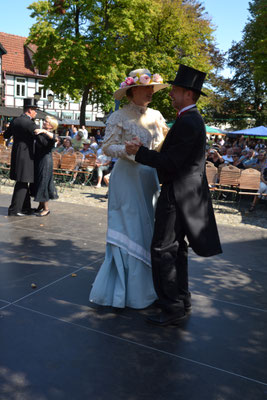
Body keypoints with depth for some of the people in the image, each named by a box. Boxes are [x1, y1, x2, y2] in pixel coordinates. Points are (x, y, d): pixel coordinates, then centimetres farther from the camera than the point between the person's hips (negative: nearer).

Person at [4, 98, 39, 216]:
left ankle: (25, 208, 25)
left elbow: (6, 135, 19)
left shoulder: (15, 121, 9)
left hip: (16, 156, 8)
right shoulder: (30, 123, -15)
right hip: (25, 156, -8)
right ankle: (14, 210, 3)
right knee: (21, 184, -1)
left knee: (23, 183, 16)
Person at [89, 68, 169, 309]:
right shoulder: (119, 117, -4)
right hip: (127, 179, -6)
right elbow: (107, 147, -8)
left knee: (146, 230, 11)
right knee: (129, 230, -3)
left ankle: (144, 285, 25)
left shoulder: (156, 116, 12)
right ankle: (127, 292, 11)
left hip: (149, 179, 6)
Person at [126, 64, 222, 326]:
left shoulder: (187, 122, -19)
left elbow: (170, 161, -22)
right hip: (184, 191, 11)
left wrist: (139, 152, -14)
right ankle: (182, 299, 30)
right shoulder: (192, 119, 15)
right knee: (176, 248, 18)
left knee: (163, 249, -4)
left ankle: (172, 307, 6)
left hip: (178, 194, -11)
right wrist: (144, 151, 12)